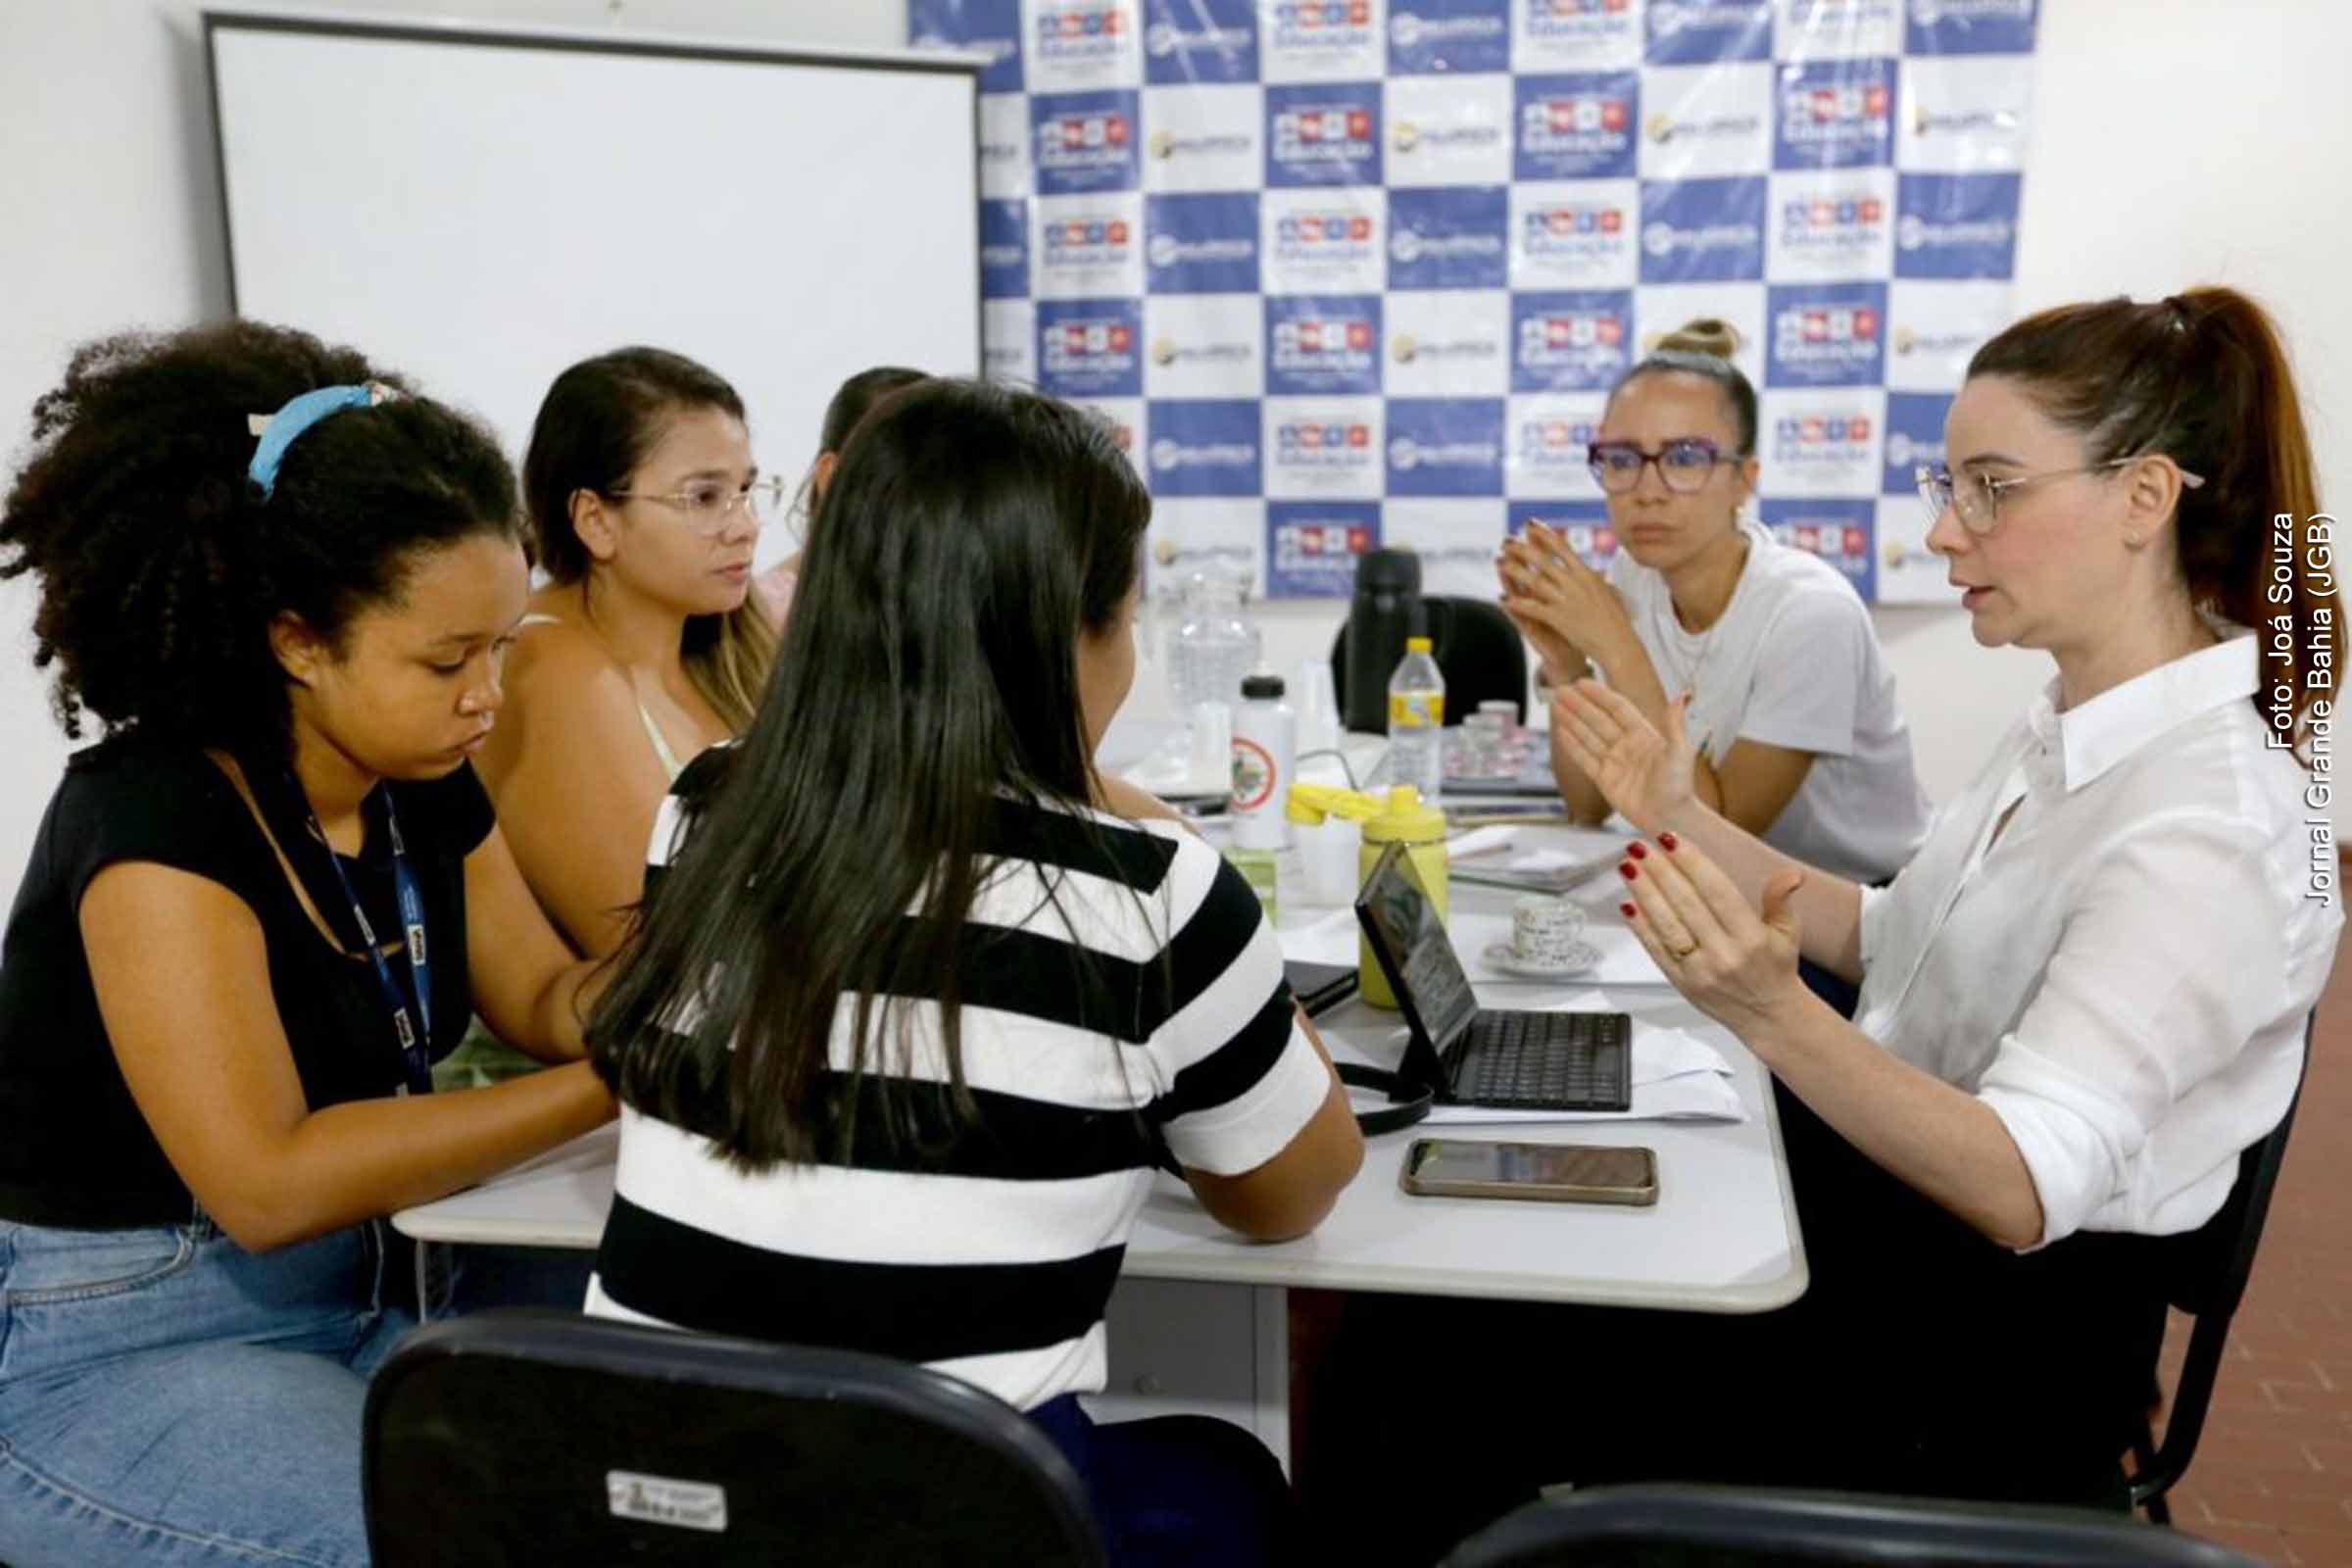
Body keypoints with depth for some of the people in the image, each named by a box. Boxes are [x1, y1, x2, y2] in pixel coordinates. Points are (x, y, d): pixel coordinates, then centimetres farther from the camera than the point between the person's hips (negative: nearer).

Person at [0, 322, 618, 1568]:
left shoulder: (425, 782, 0)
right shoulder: (153, 824, -23)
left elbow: (542, 998, 7)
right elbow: (269, 1183, -28)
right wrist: (616, 1083, -27)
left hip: (364, 1297, 7)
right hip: (114, 1354, -6)